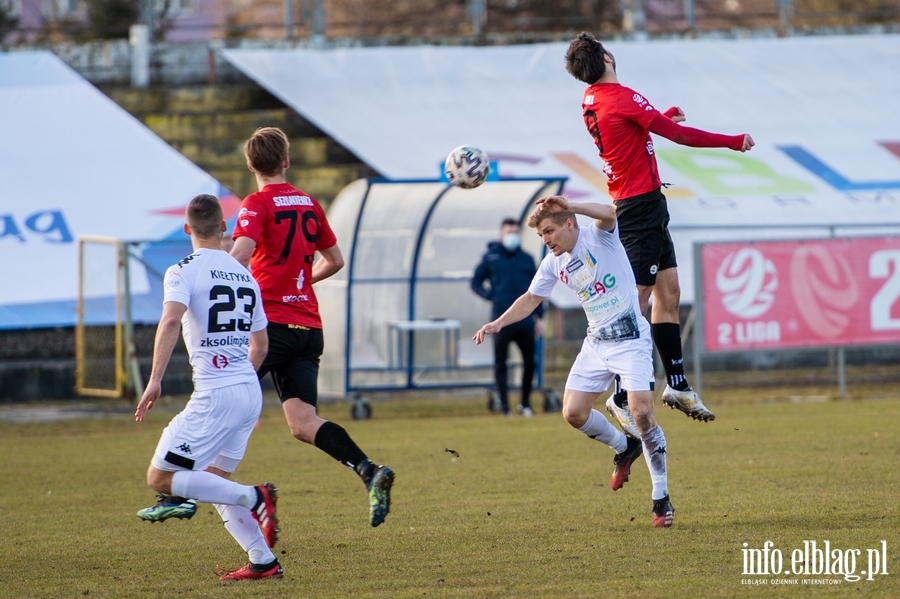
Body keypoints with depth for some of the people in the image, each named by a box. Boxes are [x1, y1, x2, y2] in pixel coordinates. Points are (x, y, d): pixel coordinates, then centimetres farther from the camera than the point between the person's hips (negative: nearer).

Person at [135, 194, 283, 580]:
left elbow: (171, 320, -24)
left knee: (161, 478, -3)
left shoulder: (184, 272, -5)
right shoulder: (245, 275, 16)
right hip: (251, 392, 7)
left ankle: (254, 499, -16)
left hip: (215, 395, -7)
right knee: (214, 480, 19)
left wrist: (155, 380, -24)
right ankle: (263, 561, 8)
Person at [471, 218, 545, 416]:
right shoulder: (491, 257, 4)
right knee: (500, 363, 1)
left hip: (525, 322, 2)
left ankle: (525, 403, 17)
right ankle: (504, 405, 7)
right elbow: (476, 282, 8)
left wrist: (539, 317, 10)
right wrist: (490, 295, -11)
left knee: (529, 362, 4)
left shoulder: (527, 259, 11)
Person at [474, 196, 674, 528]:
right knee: (573, 412, -3)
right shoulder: (554, 264, 6)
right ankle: (624, 447, 26)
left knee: (642, 413, -16)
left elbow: (608, 213, -35)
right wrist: (498, 323, 5)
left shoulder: (597, 236, -12)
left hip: (630, 339, -7)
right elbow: (531, 298, 18)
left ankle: (661, 499, -5)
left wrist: (568, 205, -48)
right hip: (596, 343, 7)